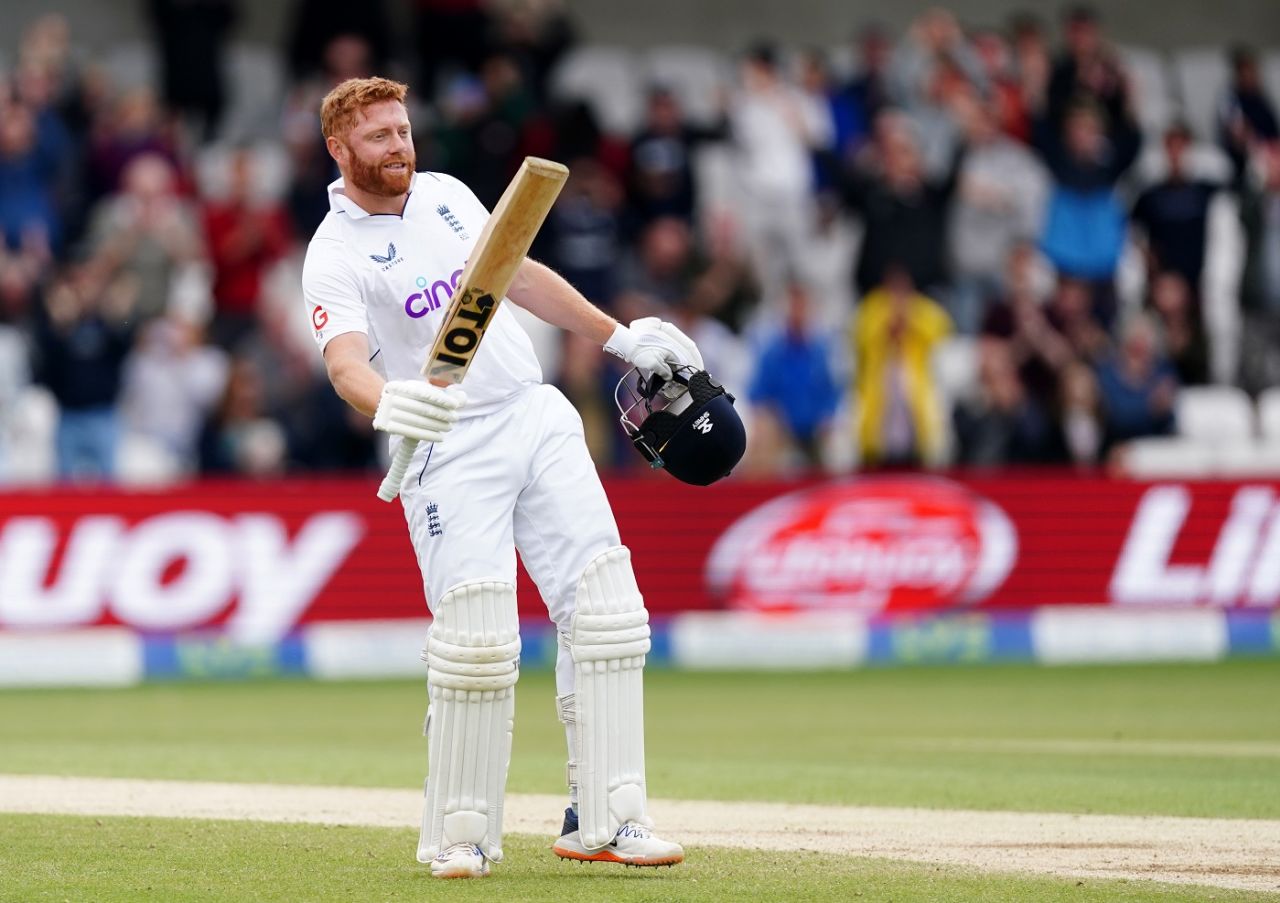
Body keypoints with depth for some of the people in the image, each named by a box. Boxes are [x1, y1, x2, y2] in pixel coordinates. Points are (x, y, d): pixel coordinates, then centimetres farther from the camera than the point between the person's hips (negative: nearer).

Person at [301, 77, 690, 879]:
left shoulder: (447, 195, 11)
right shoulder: (334, 258, -10)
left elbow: (521, 275, 23)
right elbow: (345, 362, -26)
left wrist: (621, 338, 21)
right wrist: (388, 406, -47)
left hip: (540, 419, 6)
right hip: (448, 446, -6)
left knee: (606, 609, -3)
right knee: (477, 636, -15)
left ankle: (603, 820, -1)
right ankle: (462, 833, 0)